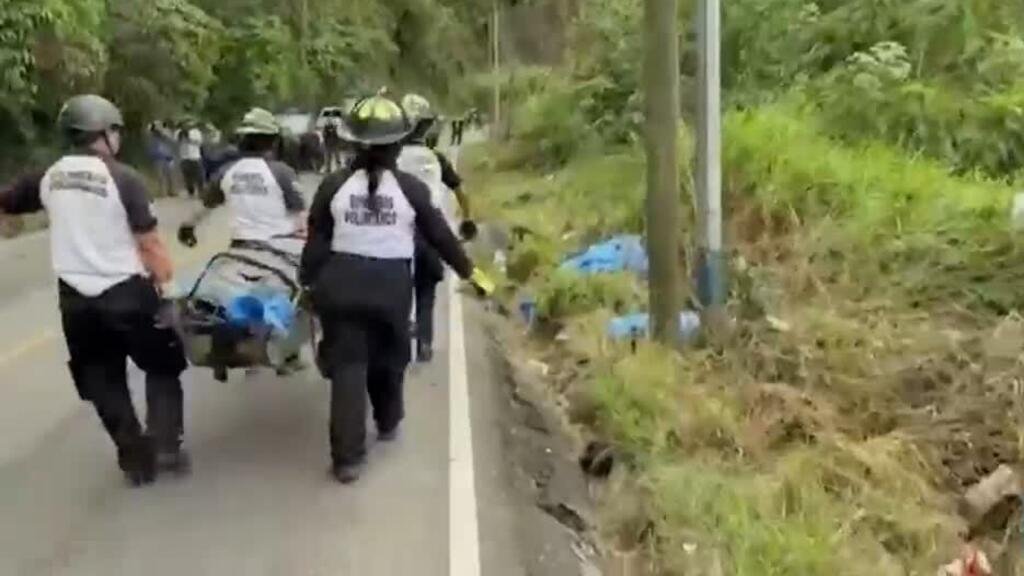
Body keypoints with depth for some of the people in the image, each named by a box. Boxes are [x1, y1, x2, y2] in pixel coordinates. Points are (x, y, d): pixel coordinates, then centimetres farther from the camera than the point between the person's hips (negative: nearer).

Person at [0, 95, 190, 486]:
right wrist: (165, 279, -2)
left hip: (75, 296, 4)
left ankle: (135, 457, 19)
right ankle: (165, 445, 6)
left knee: (104, 380, 16)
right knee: (163, 366, 15)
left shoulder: (49, 177, 3)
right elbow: (149, 243, -12)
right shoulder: (123, 178, -11)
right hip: (125, 292, -4)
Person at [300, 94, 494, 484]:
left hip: (341, 281, 0)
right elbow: (440, 235, 3)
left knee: (347, 365, 2)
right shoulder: (410, 188, -5)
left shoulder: (334, 185, -3)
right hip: (392, 282, 0)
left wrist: (307, 282, 11)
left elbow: (317, 241, 0)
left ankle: (347, 457, -2)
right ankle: (388, 422, 44)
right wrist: (469, 272, 15)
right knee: (388, 357, 22)